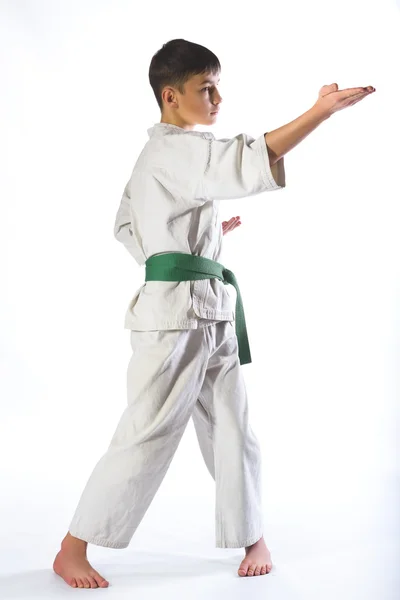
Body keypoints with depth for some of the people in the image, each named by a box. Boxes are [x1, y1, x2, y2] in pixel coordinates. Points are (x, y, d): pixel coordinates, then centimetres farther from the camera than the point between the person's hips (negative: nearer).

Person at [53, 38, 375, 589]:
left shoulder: (156, 157, 18)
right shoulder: (177, 150, -12)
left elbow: (126, 228, 25)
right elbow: (250, 162, -29)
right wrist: (322, 110, -31)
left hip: (211, 315, 10)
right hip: (175, 314, -10)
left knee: (233, 433, 13)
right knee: (145, 439, -3)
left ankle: (252, 537, 28)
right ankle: (71, 551, 10)